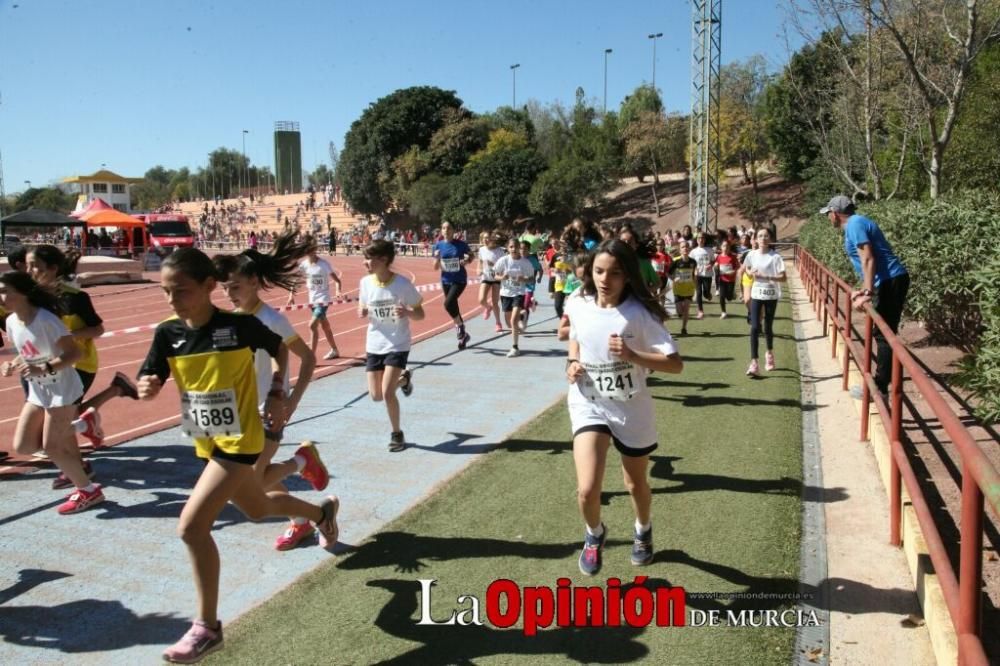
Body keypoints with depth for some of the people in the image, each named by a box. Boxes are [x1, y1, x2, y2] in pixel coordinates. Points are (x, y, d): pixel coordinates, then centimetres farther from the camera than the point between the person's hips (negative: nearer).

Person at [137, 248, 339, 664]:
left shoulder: (240, 325, -17)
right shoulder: (168, 333, -5)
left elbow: (280, 349, 0)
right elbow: (148, 381, -3)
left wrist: (277, 395, -8)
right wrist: (146, 387, -26)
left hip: (239, 440, -7)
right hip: (207, 442, 7)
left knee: (192, 526, -15)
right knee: (257, 508, 25)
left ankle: (207, 628, 2)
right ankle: (323, 511, 55)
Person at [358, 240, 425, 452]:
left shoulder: (402, 284, -16)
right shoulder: (365, 282, -4)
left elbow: (420, 314, -7)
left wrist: (407, 312, -30)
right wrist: (361, 312, -13)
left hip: (398, 345, -5)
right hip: (374, 345, 5)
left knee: (386, 392, -16)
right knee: (376, 395, 7)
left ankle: (397, 434, 8)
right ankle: (403, 378, 38)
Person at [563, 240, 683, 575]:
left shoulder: (640, 312, -18)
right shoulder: (577, 303, -7)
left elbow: (675, 363, -18)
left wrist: (631, 355, -32)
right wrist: (573, 362, -4)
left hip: (632, 410, -1)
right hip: (588, 404, 1)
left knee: (636, 484, 20)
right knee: (587, 490, -15)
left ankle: (643, 531, 54)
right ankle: (594, 534, 20)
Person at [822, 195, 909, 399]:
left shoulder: (854, 224, -11)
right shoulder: (856, 223, 19)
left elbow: (868, 259, -21)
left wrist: (868, 292, -24)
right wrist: (863, 290, 28)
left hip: (890, 282, -10)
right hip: (891, 281, 10)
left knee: (883, 335, -7)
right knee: (884, 333, 14)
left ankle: (880, 388, -3)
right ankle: (881, 382, 21)